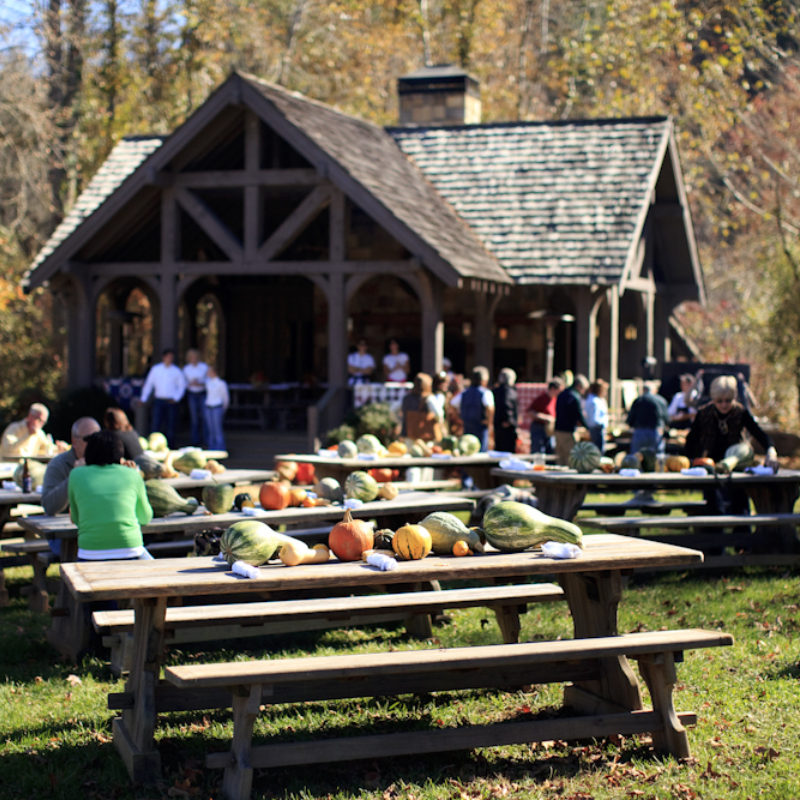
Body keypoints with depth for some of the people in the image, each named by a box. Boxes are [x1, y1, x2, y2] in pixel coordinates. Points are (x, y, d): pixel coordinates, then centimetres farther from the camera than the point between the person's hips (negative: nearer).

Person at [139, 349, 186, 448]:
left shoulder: (176, 371, 4)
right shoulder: (155, 369, 6)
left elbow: (182, 386, 7)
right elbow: (148, 384, 10)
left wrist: (176, 398, -4)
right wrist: (143, 399, 7)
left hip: (172, 402, 0)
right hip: (159, 401, 0)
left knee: (170, 426, 3)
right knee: (155, 424, -8)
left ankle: (170, 447, 11)